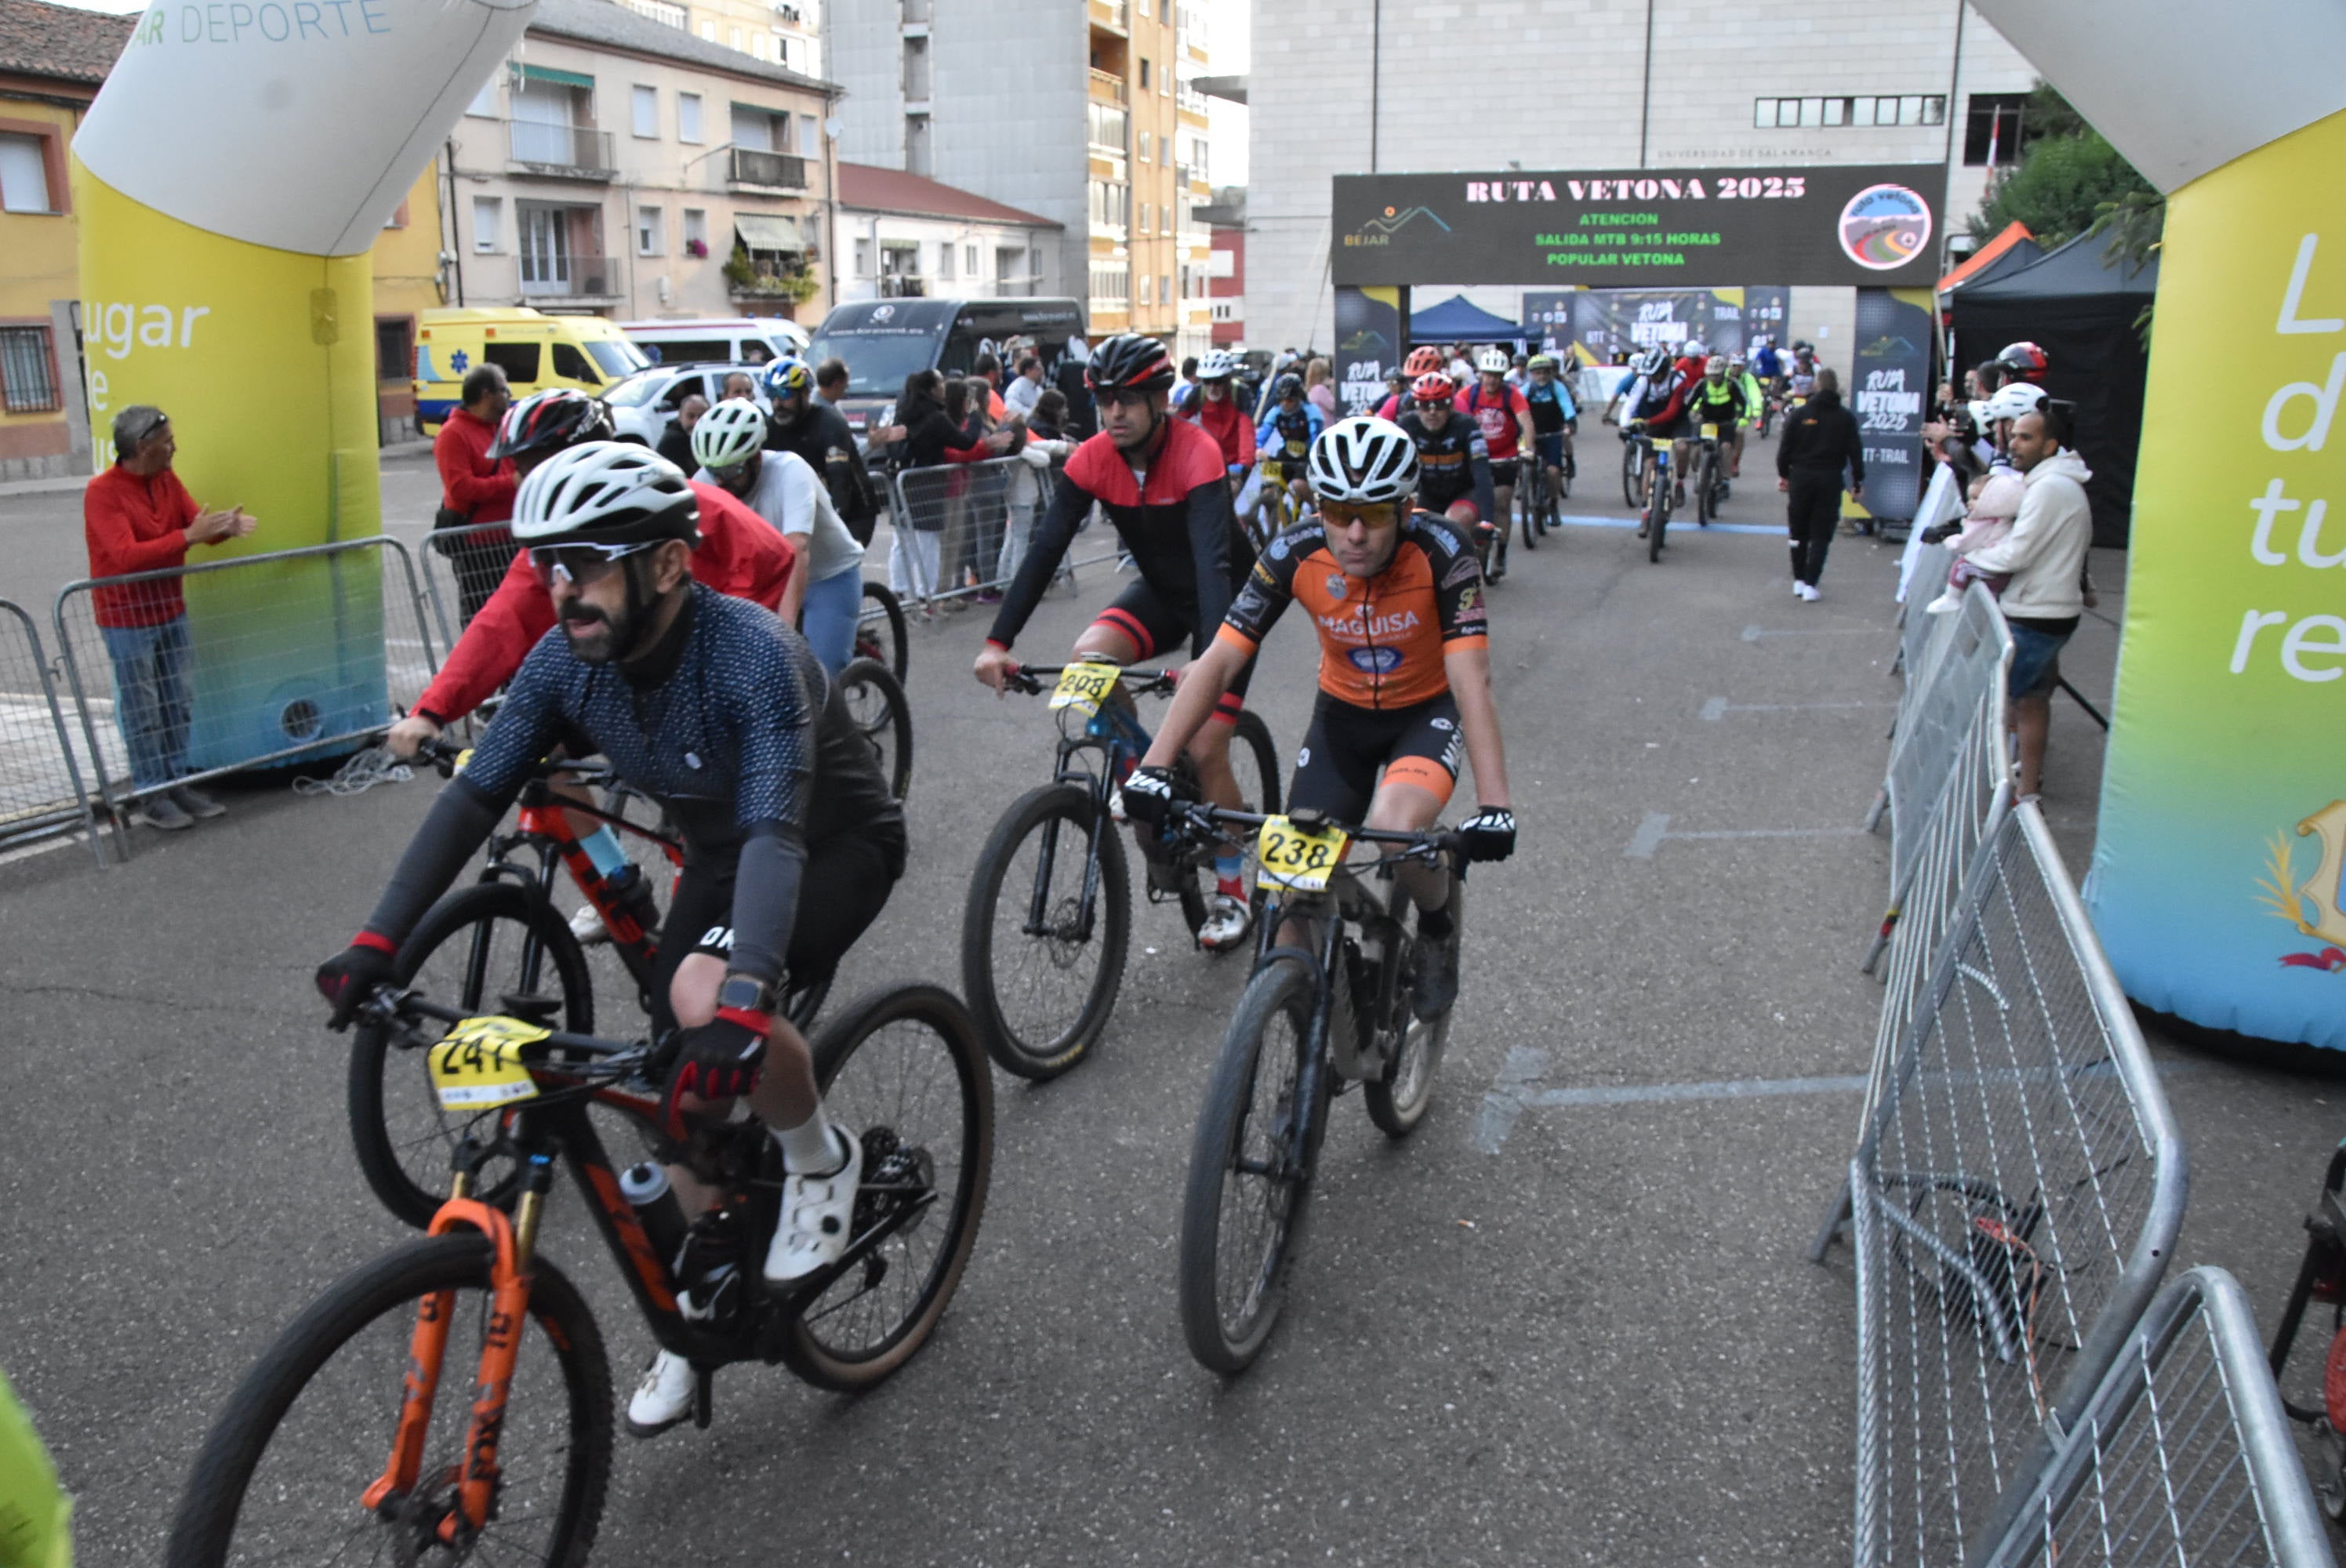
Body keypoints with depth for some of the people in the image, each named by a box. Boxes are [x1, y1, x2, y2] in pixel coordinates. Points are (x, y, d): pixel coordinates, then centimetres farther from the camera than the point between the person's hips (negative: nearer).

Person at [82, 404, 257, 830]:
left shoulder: (168, 481, 4)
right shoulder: (102, 492, -19)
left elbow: (197, 525, 0)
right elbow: (127, 556, -27)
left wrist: (226, 527, -23)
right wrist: (188, 537, -33)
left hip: (170, 610, 7)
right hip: (126, 619, -7)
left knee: (176, 705, 12)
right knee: (142, 712, 1)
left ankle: (177, 783, 23)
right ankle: (151, 798, 9)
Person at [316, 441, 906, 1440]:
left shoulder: (750, 655, -35)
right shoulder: (567, 661, -15)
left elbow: (776, 832, -46)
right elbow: (475, 795, -13)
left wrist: (742, 1000, -59)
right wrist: (377, 942, -21)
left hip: (836, 845, -6)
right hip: (719, 857, 6)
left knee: (707, 1000, -34)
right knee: (689, 1094, 3)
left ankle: (822, 1158, -4)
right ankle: (701, 1307, 27)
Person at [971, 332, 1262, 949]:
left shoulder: (1196, 454, -30)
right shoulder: (1093, 459, -15)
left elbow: (1213, 558, -41)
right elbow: (1046, 547, -20)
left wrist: (1210, 659, -54)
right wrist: (998, 641, -31)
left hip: (1228, 596, -5)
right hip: (1161, 590, 5)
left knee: (1205, 751, -11)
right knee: (1088, 658, -26)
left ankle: (1231, 888, 9)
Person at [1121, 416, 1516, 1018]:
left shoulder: (1440, 553, -28)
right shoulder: (1295, 555, -23)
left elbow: (1470, 680, -34)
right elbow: (1218, 661, -24)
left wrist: (1493, 805, -44)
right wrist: (1153, 766, -35)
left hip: (1428, 709, -3)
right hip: (1344, 712, 3)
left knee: (1393, 831, -31)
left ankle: (1439, 927, 2)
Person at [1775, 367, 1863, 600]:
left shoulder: (1799, 414, -2)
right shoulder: (1846, 418, -1)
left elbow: (1785, 447, 0)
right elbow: (1855, 452, 0)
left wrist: (1783, 474, 12)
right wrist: (1858, 482, 8)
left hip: (1801, 477, 1)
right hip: (1830, 480, -1)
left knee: (1799, 532, 14)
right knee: (1821, 535, 2)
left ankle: (1799, 581, 16)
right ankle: (1810, 584, -7)